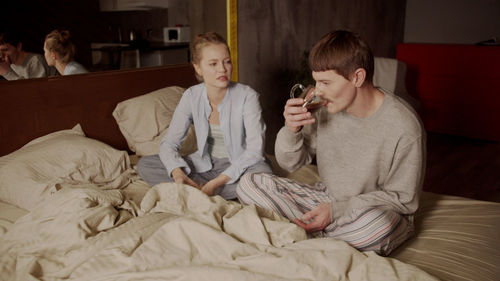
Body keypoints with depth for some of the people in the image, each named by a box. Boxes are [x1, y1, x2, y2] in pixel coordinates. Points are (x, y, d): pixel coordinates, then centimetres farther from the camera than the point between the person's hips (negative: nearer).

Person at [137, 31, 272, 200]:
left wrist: (216, 182, -31)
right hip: (204, 165, 3)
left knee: (263, 174, -38)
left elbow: (255, 150, -23)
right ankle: (203, 188, -19)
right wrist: (178, 174, -28)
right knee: (144, 165, -11)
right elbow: (169, 143, -6)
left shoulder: (247, 96, -17)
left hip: (240, 165, -3)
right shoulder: (191, 96, -7)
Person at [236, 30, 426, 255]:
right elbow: (290, 164, 1)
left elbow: (403, 199, -14)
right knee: (249, 184, -9)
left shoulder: (404, 128, -21)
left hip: (381, 209, -4)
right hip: (328, 197, 5)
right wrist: (291, 131, -22)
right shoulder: (326, 108, -9)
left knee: (377, 224, -42)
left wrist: (336, 210, -22)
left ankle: (307, 234, -14)